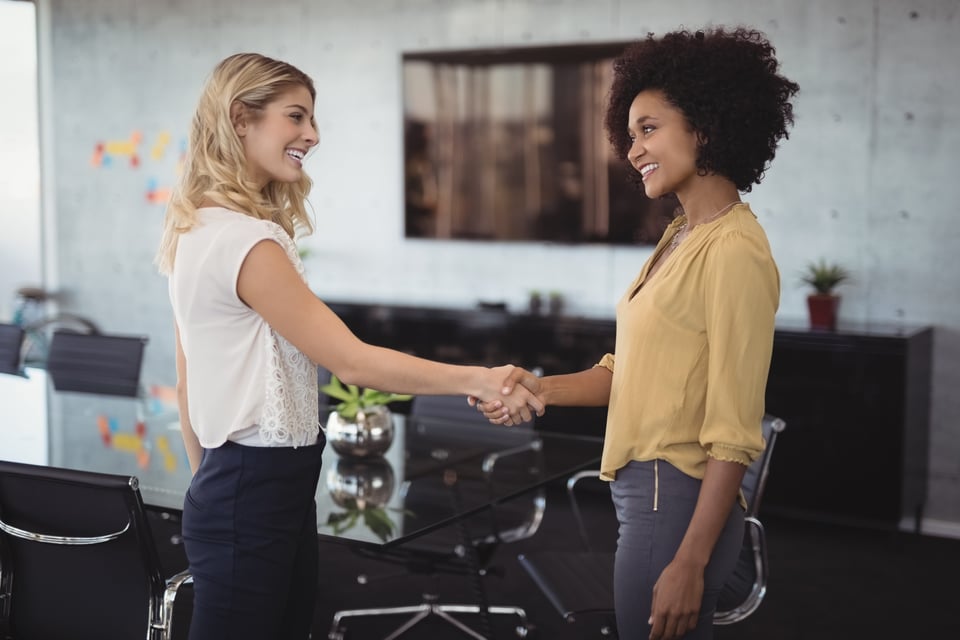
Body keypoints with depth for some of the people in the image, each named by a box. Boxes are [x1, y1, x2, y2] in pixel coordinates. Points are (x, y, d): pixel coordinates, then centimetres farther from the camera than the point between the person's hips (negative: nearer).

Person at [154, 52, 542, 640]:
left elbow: (188, 382, 15)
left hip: (234, 482, 10)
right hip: (254, 496, -10)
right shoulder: (243, 241, -20)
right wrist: (477, 380, -17)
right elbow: (352, 362, -20)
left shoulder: (199, 231, 10)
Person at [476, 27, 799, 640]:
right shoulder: (680, 237, 10)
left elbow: (734, 435, -19)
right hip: (645, 492, 9)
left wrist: (690, 562, -20)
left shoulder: (734, 251, -18)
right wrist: (543, 389, -3)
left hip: (677, 501, -9)